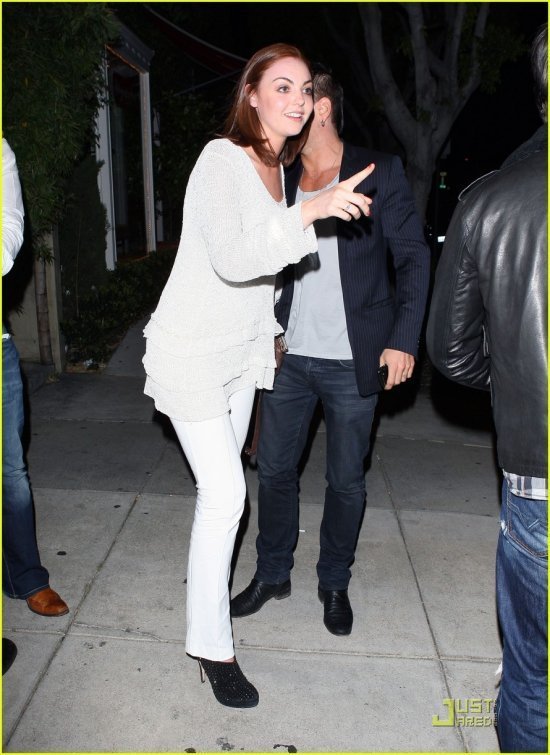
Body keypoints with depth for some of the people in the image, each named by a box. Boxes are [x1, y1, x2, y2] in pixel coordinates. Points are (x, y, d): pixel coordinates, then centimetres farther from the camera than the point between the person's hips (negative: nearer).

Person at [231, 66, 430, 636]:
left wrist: (403, 338, -11)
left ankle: (334, 583, 31)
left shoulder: (380, 173, -3)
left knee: (346, 480, 9)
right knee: (274, 469, 11)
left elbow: (413, 257, -2)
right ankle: (272, 573, 32)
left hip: (353, 361, -3)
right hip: (288, 355, 4)